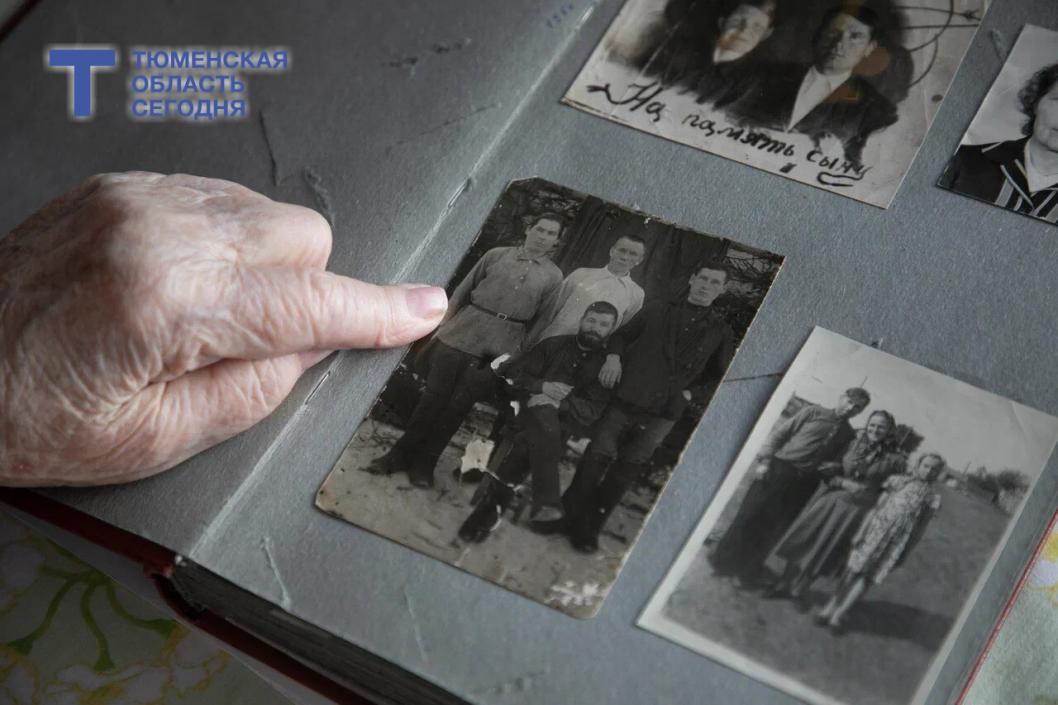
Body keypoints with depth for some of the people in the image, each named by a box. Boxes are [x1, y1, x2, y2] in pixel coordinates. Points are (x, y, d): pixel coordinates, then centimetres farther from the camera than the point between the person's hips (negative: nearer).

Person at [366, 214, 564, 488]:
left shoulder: (554, 276, 6)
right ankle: (400, 454, 11)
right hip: (463, 331, 0)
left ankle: (423, 463, 10)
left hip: (501, 347, 0)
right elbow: (462, 291, 9)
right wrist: (443, 325, 4)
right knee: (435, 395, 1)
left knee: (459, 404, 0)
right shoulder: (496, 255, 6)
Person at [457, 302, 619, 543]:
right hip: (532, 412, 0)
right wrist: (541, 386, -6)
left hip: (563, 426, 0)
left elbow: (593, 411, -1)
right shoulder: (554, 345, 17)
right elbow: (511, 373, 11)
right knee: (543, 414, -35)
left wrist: (561, 401, -17)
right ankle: (547, 505, -43)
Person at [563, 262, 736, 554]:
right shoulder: (657, 311, 11)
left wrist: (691, 394, -1)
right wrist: (613, 355, -2)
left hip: (663, 413, 0)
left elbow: (720, 377, 13)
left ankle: (590, 527, 13)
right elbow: (622, 335, 18)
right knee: (599, 455, -6)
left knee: (628, 468, 3)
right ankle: (570, 516, 7)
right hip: (626, 398, 0)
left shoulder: (720, 331, 10)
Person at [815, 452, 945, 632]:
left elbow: (920, 529, 9)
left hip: (897, 539, 0)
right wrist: (860, 532, 1)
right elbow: (877, 507, 7)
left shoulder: (933, 499, 8)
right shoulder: (898, 481, 8)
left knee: (869, 576, -4)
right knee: (853, 569, 0)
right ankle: (829, 608, 8)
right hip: (876, 528, 0)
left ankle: (839, 614, 0)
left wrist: (904, 554, 7)